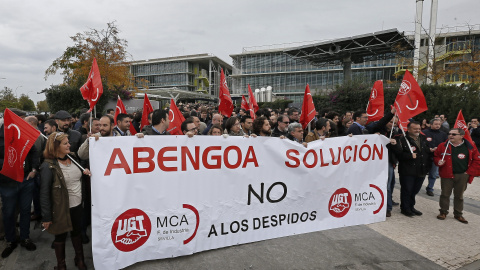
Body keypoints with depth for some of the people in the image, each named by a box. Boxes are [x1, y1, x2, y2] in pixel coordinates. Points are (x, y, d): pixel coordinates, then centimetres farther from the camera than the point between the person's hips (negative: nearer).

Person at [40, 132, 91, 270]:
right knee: (60, 237, 14)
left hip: (77, 206, 6)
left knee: (77, 232, 21)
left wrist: (86, 172, -5)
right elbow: (44, 193, -16)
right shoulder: (49, 166, -17)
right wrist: (46, 217, -15)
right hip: (62, 209, -5)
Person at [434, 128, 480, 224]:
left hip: (462, 176, 1)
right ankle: (443, 212, 21)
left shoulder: (470, 147, -2)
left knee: (459, 196, 13)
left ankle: (458, 214, 26)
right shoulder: (443, 146, -1)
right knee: (445, 194, 7)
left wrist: (469, 172, -3)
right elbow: (436, 156, 10)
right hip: (447, 175, 0)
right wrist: (438, 162, -11)